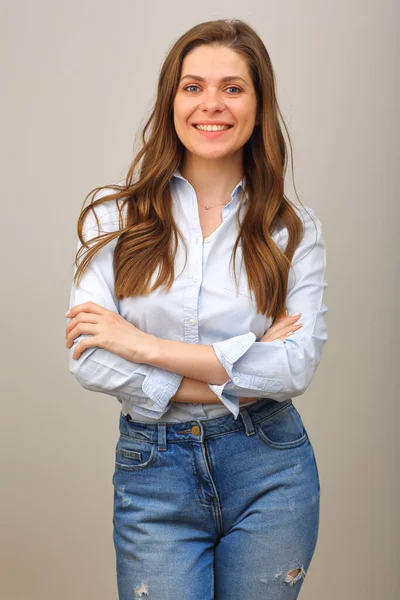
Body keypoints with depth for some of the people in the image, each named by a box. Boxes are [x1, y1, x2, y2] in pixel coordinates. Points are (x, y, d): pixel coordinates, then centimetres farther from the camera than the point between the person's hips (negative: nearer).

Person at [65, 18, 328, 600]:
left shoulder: (294, 228, -1)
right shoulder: (116, 215, -3)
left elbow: (298, 365, -13)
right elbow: (89, 359, -12)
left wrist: (148, 346, -17)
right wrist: (240, 378, -14)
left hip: (269, 469, 1)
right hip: (152, 470, 0)